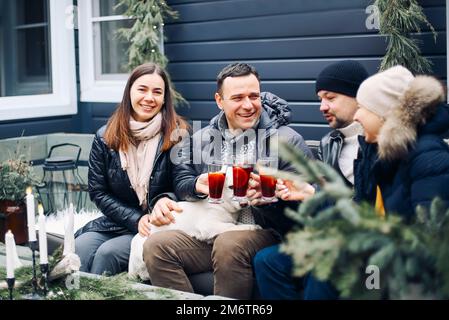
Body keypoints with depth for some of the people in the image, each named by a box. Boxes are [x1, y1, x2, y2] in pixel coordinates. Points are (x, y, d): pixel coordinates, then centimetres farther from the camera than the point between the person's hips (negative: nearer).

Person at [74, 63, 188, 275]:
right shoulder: (105, 137, 5)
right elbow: (98, 192, 4)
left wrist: (165, 201, -23)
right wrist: (136, 219, -9)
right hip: (115, 221, 3)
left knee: (107, 253, -28)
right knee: (80, 247, -26)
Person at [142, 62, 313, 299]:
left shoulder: (286, 140, 1)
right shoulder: (202, 139, 15)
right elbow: (180, 181, 14)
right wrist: (197, 186, -9)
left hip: (264, 233, -4)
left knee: (228, 244, -36)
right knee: (156, 245, -19)